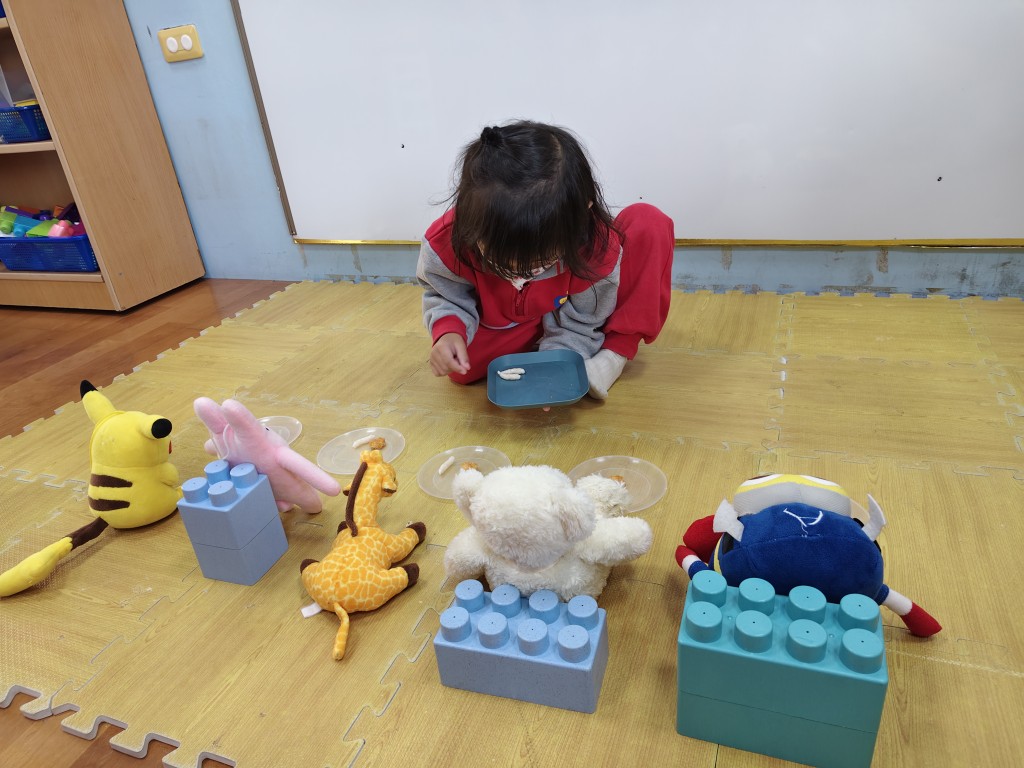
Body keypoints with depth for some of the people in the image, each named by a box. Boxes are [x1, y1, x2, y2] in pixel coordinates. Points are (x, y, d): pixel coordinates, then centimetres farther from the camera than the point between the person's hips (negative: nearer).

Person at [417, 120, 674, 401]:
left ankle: (615, 349, -19)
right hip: (499, 325, 1)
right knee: (461, 367, -28)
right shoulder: (447, 240, -33)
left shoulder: (598, 245, -34)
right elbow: (444, 296, -14)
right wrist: (448, 331, -36)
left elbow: (579, 322, -21)